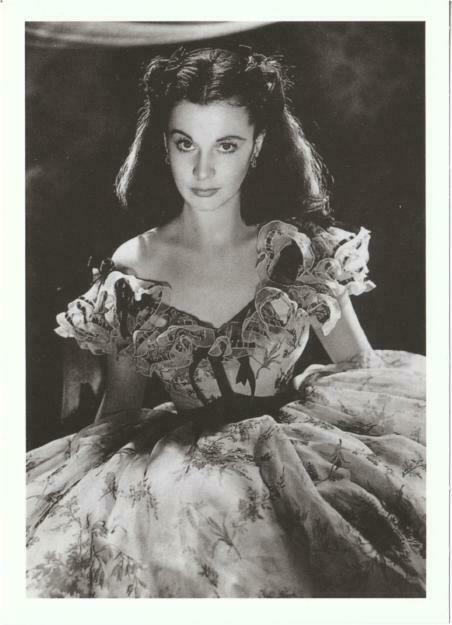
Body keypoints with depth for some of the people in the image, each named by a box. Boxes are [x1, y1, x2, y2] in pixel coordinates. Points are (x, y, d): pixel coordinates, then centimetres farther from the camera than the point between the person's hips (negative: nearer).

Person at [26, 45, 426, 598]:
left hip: (296, 453, 0)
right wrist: (84, 480, 0)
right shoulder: (130, 269, 2)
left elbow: (362, 367, 10)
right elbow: (120, 406, 11)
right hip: (179, 466, 1)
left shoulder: (300, 250, 1)